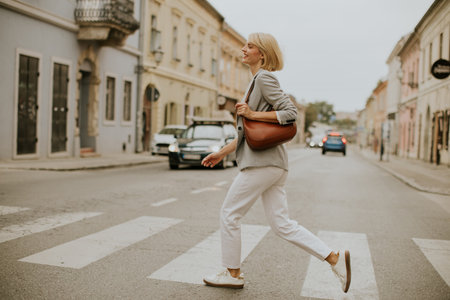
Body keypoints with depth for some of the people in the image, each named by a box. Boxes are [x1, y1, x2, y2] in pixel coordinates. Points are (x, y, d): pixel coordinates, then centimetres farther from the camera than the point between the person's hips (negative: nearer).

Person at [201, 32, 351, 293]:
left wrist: (252, 114, -16)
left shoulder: (265, 78, -7)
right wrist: (223, 153, 24)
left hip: (263, 162, -10)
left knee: (230, 213, 3)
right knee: (282, 224, 8)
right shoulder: (257, 81, 22)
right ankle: (335, 258, 7)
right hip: (272, 164, 10)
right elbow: (249, 131, 25)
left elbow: (290, 112, -18)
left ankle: (233, 274, 16)